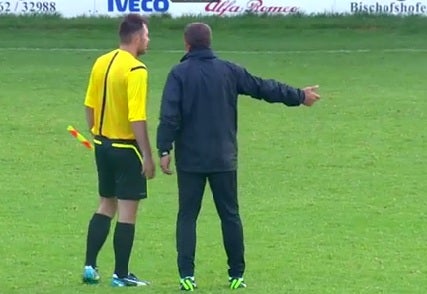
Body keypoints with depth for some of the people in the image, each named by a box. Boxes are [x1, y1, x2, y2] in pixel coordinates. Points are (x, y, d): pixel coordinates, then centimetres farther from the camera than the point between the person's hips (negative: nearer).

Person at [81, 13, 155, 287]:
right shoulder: (136, 70, -18)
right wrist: (147, 156, -18)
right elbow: (137, 118, -22)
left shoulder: (101, 63, 4)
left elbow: (90, 105, 11)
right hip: (127, 148, -7)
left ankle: (90, 266, 16)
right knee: (127, 211, 1)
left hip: (103, 145, 8)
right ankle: (121, 275, 6)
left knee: (106, 206, 18)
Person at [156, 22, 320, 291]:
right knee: (230, 215, 10)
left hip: (190, 159, -2)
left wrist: (164, 150, -10)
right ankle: (237, 275, 11)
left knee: (187, 216, 3)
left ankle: (187, 276, -6)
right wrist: (299, 96, 23)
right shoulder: (229, 71, 3)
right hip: (223, 158, 2)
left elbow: (169, 115, -13)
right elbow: (264, 88, 10)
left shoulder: (179, 74, -6)